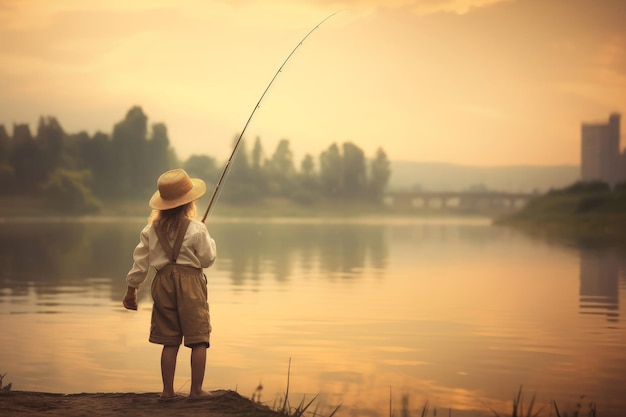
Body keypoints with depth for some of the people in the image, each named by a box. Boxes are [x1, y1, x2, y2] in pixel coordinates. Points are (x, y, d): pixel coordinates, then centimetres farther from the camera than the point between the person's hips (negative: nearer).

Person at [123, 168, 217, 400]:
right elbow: (207, 259, -1)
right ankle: (196, 389, 2)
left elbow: (140, 261, 7)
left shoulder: (152, 229, 4)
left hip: (164, 282, 5)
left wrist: (131, 289, 15)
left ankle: (168, 390, 11)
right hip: (190, 282, -5)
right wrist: (209, 240, 16)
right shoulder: (196, 228, -9)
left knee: (169, 341, 10)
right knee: (198, 339, 2)